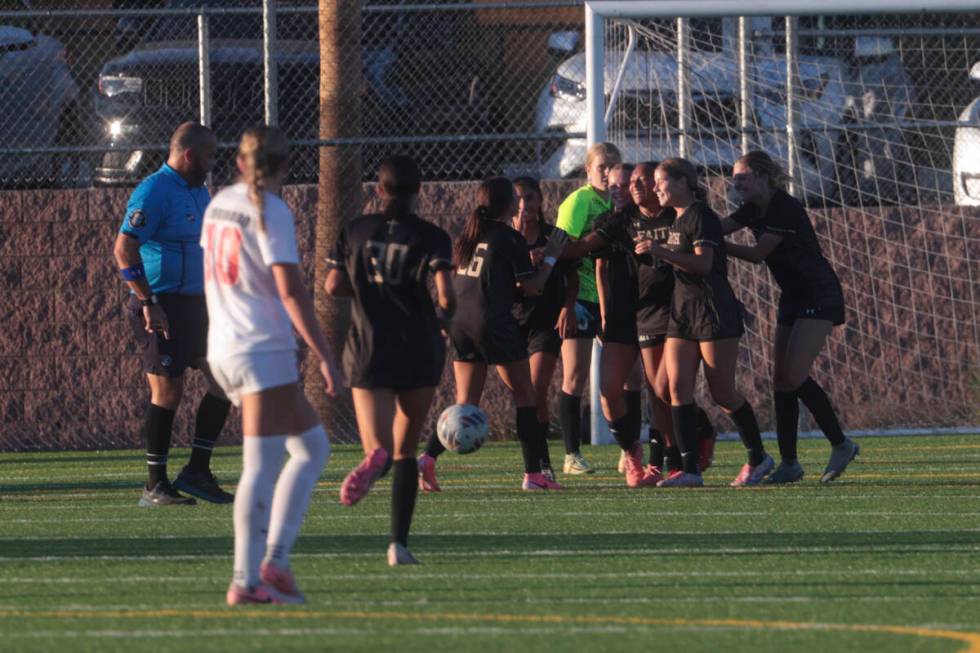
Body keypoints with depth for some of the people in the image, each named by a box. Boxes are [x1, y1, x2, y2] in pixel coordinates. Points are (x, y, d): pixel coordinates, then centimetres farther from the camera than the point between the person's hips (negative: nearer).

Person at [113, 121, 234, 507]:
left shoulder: (199, 192, 16)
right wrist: (149, 304, -24)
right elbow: (124, 250, -21)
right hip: (161, 308, -9)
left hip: (194, 303, 9)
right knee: (168, 392, -7)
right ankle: (155, 487, 0)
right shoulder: (154, 192, -14)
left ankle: (197, 472, 11)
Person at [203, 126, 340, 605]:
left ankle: (273, 559, 6)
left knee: (312, 447, 13)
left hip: (222, 349, 8)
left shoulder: (219, 204, 12)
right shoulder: (271, 211, -11)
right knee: (262, 467, -7)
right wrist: (324, 356, -15)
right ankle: (247, 579, -11)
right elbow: (291, 291, -16)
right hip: (264, 351, -8)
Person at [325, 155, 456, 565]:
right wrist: (446, 313, 5)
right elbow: (445, 292, -17)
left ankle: (374, 459, -45)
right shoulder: (431, 238, -5)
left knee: (381, 447, -5)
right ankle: (399, 543, 8)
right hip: (419, 353, 0)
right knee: (405, 451, 14)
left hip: (368, 351, 0)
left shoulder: (356, 231, 3)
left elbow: (334, 285, -1)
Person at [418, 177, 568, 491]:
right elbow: (531, 286, -6)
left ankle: (428, 456, -11)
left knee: (466, 403, 10)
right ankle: (533, 474, 6)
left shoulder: (469, 234, 13)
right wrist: (551, 256, 5)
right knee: (524, 394, 8)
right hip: (493, 322, -6)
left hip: (460, 323, 6)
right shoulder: (511, 239, -7)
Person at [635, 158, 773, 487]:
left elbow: (703, 263, -23)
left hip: (713, 309, -9)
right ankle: (689, 469, -5)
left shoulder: (700, 216, -12)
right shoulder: (677, 220, 17)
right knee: (678, 386, -3)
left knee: (722, 391, -3)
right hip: (683, 309, 9)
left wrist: (660, 251, -29)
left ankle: (758, 457, 13)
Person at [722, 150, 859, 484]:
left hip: (819, 295, -9)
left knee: (794, 375, -16)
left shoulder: (785, 209, -18)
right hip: (792, 299, 9)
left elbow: (757, 253, -19)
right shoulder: (754, 210, 7)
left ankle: (840, 444, -5)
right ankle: (789, 463, 5)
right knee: (781, 380, 3)